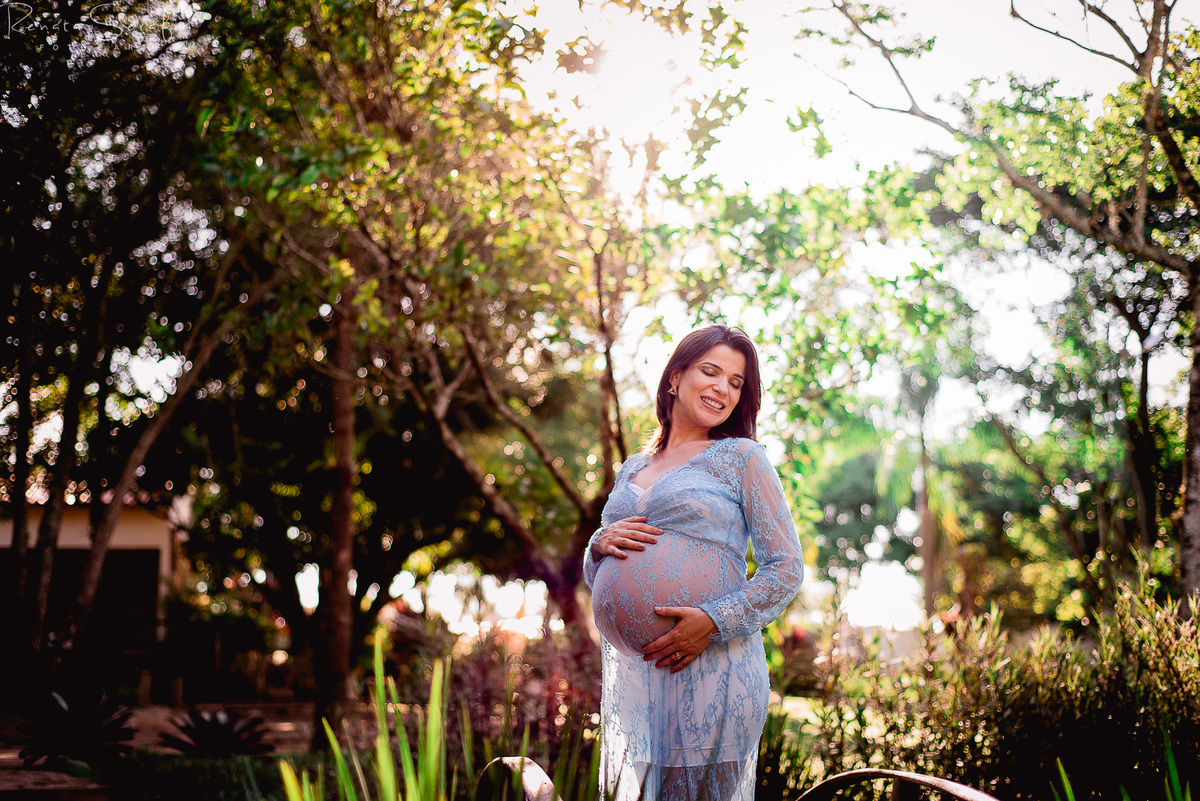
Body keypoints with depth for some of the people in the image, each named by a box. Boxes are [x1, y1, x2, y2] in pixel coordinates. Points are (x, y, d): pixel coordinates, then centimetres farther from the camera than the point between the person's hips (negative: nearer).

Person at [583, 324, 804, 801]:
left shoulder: (741, 457, 4)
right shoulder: (632, 469, 18)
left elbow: (787, 568, -2)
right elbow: (599, 581, 22)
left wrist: (714, 622, -15)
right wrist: (602, 544, -1)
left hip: (711, 668, -4)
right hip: (629, 671, 4)